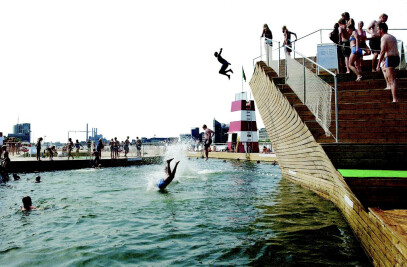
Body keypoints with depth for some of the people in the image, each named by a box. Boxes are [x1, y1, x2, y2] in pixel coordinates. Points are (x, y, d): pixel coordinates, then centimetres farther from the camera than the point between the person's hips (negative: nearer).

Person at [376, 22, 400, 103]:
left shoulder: (384, 38, -8)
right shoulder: (393, 37, 21)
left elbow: (382, 52, -18)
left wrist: (378, 65, -19)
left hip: (390, 59, -9)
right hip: (397, 58, 9)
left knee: (392, 80, -14)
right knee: (383, 68, 35)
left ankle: (395, 100, -21)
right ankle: (389, 86, 29)